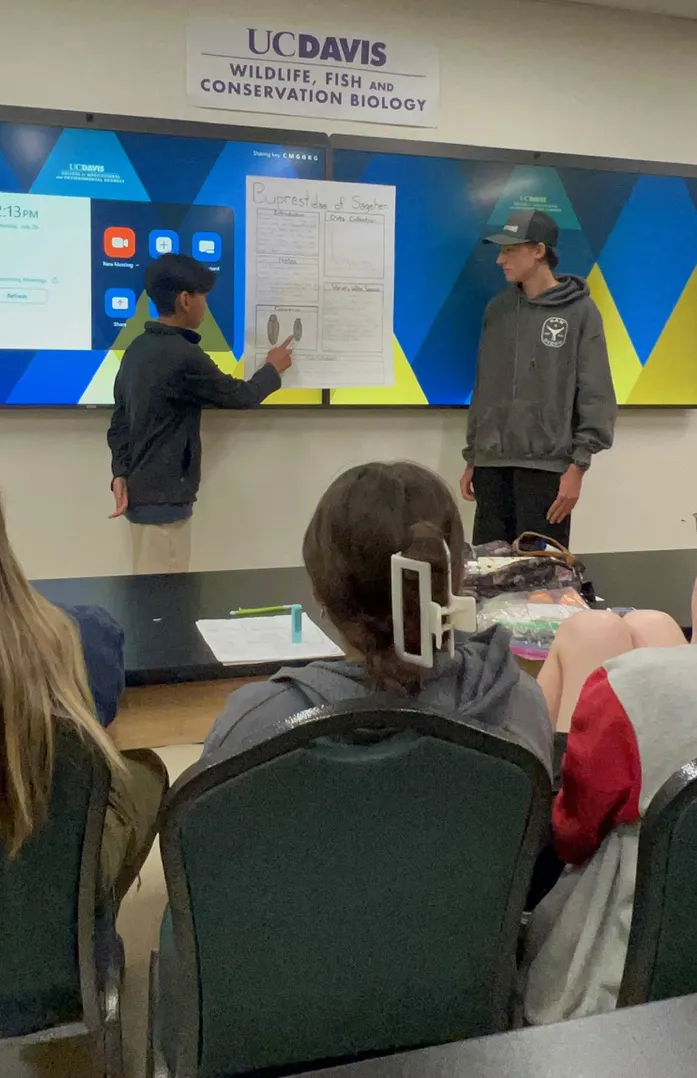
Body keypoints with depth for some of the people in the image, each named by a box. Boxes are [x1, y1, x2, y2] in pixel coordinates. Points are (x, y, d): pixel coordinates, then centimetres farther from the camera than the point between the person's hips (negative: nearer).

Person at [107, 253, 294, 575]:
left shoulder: (137, 349, 7)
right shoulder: (183, 357, -20)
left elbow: (120, 418, 10)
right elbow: (240, 396, -6)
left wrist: (121, 473, 7)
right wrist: (273, 369, 11)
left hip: (141, 492, 9)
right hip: (164, 498, -9)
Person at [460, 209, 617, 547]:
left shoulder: (580, 311, -2)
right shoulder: (497, 309, 12)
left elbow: (596, 396, -5)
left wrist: (578, 465, -12)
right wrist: (471, 458, 13)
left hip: (546, 466, -4)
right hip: (491, 465, 5)